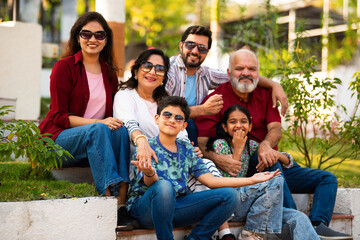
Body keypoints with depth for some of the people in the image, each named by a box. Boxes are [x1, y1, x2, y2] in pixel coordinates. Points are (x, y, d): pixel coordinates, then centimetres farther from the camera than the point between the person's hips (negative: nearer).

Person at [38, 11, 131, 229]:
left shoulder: (109, 72, 13)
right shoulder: (65, 67, -4)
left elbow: (111, 115, 15)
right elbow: (59, 117, -10)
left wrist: (115, 123, -11)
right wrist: (98, 122, -22)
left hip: (94, 145, 5)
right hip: (59, 141, -4)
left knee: (121, 130, -27)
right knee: (98, 130, -34)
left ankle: (123, 195, -33)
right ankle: (110, 194, -42)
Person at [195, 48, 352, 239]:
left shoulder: (265, 94, 10)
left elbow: (275, 129, -6)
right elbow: (199, 145, -16)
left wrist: (265, 145, -31)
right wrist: (217, 159, -39)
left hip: (273, 166, 7)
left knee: (327, 179, 0)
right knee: (271, 164, -37)